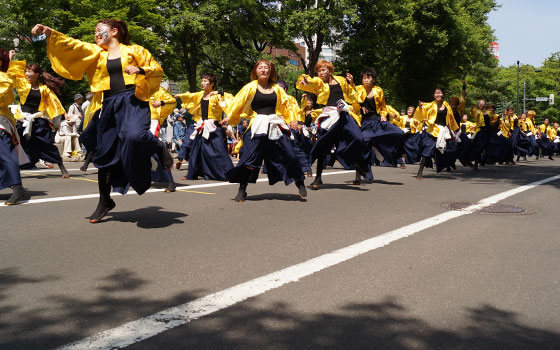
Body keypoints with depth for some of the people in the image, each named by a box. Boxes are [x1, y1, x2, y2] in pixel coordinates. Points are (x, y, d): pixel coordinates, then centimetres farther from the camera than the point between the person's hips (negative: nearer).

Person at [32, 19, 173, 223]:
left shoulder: (134, 51, 10)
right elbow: (71, 45, 5)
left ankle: (160, 149, -3)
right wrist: (48, 32, -9)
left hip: (132, 101, -4)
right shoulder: (95, 52, 18)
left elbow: (158, 69, 8)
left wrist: (140, 70, -11)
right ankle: (105, 202, 19)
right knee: (105, 153, 6)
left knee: (134, 136, -35)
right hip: (108, 106, 4)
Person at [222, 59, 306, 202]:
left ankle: (300, 185, 16)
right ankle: (242, 191, 4)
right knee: (250, 158, -11)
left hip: (275, 125, 2)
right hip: (257, 126, -2)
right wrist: (228, 117, 2)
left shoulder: (277, 89, 12)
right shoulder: (250, 88, 5)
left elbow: (286, 106, 15)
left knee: (289, 155, -2)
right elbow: (238, 102, 6)